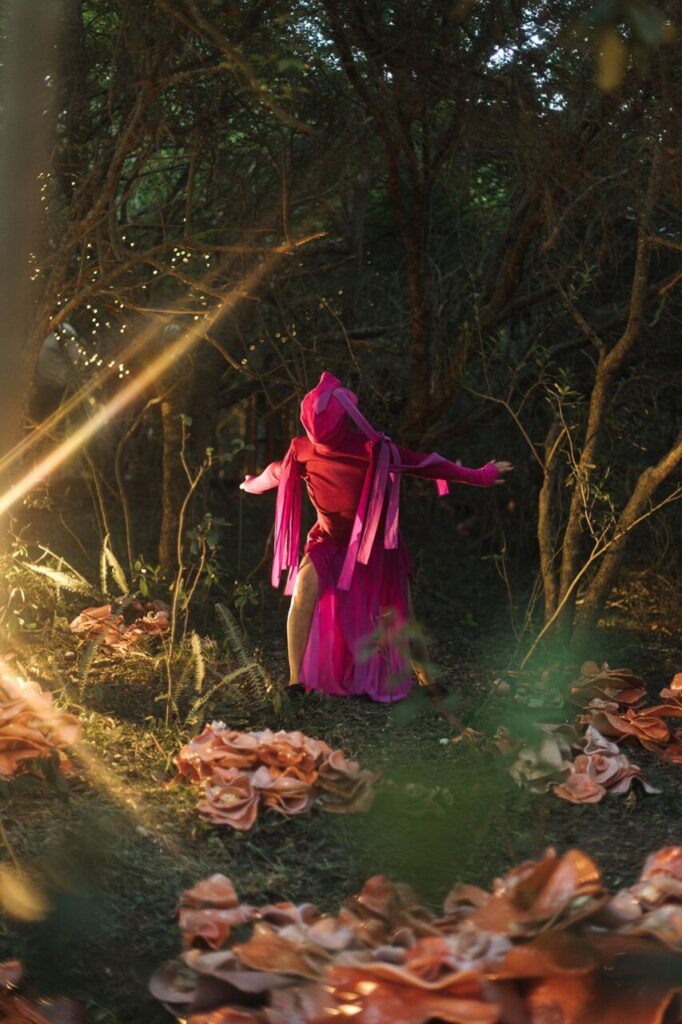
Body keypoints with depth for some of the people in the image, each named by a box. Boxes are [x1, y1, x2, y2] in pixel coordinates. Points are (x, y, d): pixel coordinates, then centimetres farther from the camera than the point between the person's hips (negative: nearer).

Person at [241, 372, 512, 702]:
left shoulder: (372, 450, -23)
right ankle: (297, 679, -22)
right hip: (329, 542, 2)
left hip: (373, 547, -1)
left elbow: (425, 464, -16)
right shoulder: (303, 451, -13)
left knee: (394, 618, 4)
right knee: (303, 591, -25)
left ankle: (427, 678, 26)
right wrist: (252, 485, 30)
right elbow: (277, 472, 10)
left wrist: (478, 477, -13)